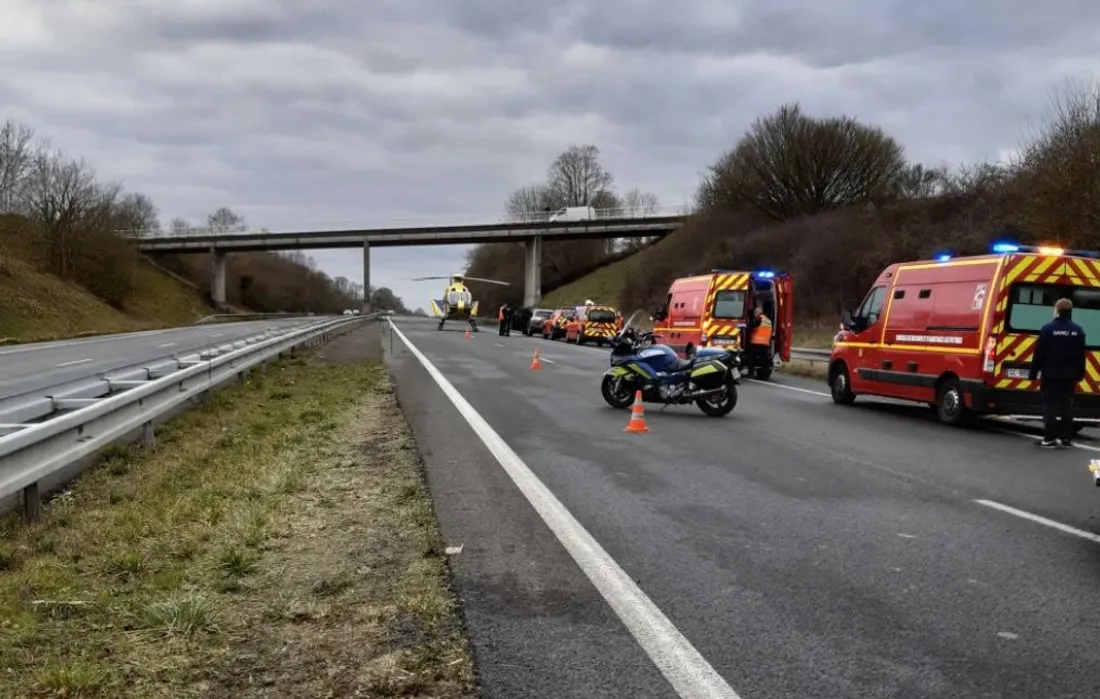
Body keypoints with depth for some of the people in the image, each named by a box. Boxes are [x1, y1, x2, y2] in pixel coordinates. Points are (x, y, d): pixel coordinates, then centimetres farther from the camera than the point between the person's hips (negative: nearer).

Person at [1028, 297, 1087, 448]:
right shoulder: (1078, 330, 3)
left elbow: (1039, 353, -11)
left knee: (1050, 405, -2)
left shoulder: (1048, 329, -12)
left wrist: (1033, 372, -4)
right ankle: (1066, 438, 11)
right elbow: (1081, 356, 7)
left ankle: (1049, 438, -5)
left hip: (1050, 374, -4)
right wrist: (1079, 374, 15)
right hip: (1069, 375, 4)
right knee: (1066, 406, 10)